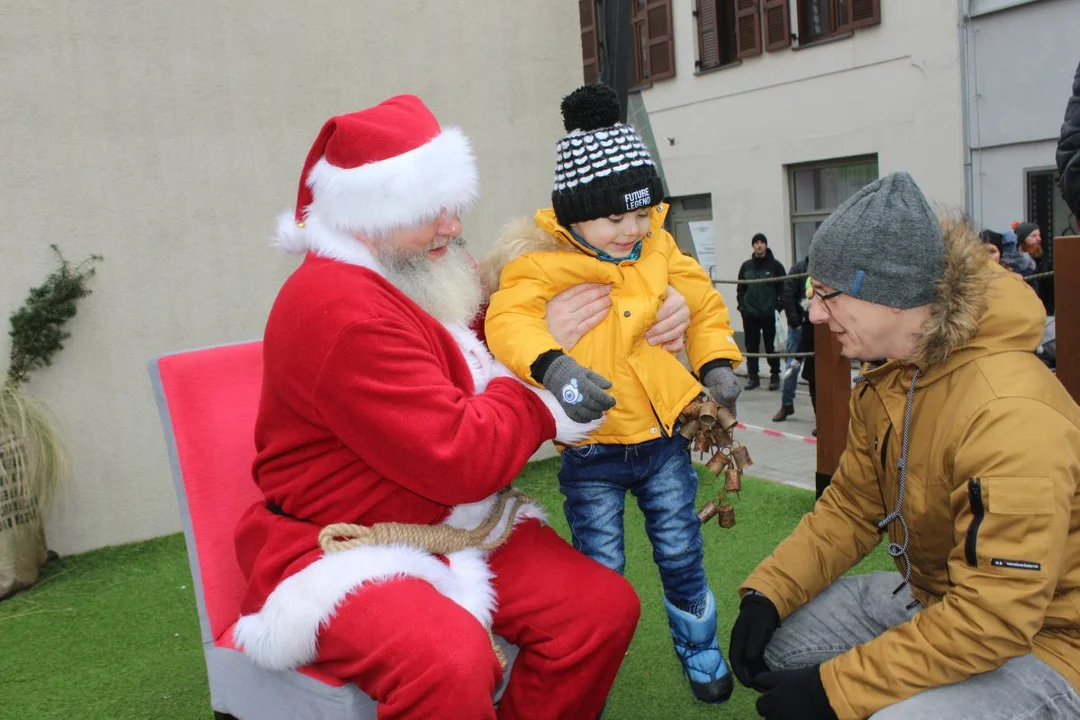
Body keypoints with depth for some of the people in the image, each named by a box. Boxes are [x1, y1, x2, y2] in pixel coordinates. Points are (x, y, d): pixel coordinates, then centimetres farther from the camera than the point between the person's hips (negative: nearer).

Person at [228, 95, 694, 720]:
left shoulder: (414, 279, 9)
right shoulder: (340, 309, -23)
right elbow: (460, 460, -26)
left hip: (461, 529, 9)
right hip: (348, 550, -8)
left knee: (604, 605, -2)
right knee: (450, 659, -35)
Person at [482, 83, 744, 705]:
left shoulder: (659, 248, 3)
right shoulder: (541, 260, -12)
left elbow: (704, 305, 14)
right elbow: (510, 317, -28)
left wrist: (717, 363, 0)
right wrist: (554, 367, -45)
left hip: (662, 438, 4)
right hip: (592, 452, -4)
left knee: (682, 557, 16)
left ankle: (702, 657, 42)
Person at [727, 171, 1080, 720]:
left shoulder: (1009, 415, -32)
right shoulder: (885, 379, -3)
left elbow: (992, 620, -32)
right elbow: (850, 508, 4)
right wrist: (767, 594, -9)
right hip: (933, 602, 8)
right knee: (773, 639, 3)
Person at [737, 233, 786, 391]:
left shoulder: (775, 265, 0)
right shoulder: (746, 266, 9)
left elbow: (783, 288, 0)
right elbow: (740, 288, 13)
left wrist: (778, 306, -8)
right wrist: (741, 305, 3)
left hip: (769, 314, -3)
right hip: (750, 314, 3)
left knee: (771, 346, 2)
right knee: (751, 346, 5)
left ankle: (775, 375, 11)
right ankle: (752, 375, 12)